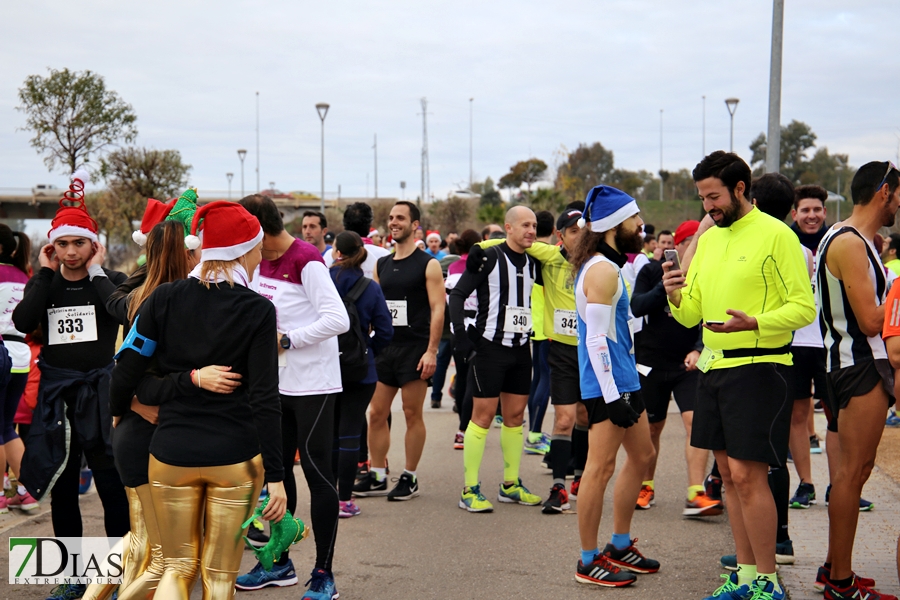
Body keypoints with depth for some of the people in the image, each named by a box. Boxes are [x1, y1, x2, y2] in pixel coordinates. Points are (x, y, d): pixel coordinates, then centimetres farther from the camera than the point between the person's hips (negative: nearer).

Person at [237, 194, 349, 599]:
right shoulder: (263, 261, 7)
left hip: (312, 384, -8)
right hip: (277, 383, 9)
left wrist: (284, 340, -20)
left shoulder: (307, 261, -18)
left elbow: (338, 319, -24)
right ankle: (280, 563, 27)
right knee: (276, 470, 15)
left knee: (317, 474, -2)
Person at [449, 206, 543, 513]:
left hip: (521, 348, 7)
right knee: (483, 415, -5)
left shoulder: (533, 263, 9)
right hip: (491, 346, -6)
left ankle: (510, 485, 22)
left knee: (515, 415, 11)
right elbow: (457, 294, -10)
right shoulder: (489, 257, -10)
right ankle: (470, 490, 0)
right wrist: (460, 334, -18)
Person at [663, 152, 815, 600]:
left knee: (747, 475, -9)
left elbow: (804, 307, -11)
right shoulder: (708, 239, 14)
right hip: (713, 366, 7)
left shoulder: (775, 235, -8)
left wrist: (753, 323, -25)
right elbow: (690, 316, 15)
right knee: (729, 473, 10)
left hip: (757, 368, -7)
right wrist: (675, 296, -6)